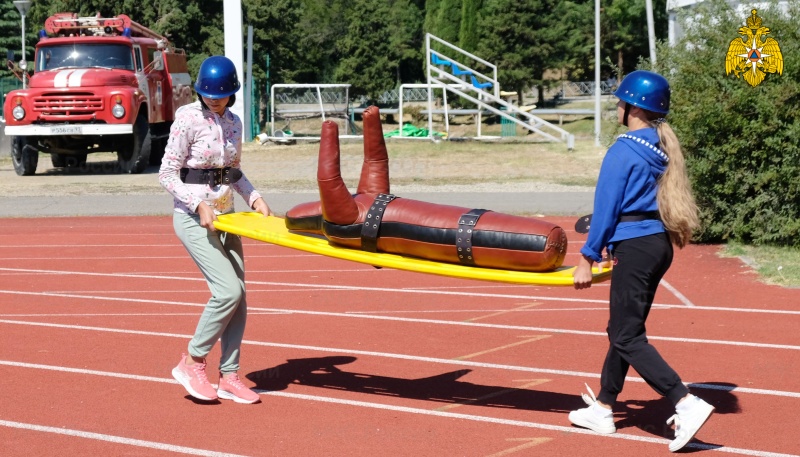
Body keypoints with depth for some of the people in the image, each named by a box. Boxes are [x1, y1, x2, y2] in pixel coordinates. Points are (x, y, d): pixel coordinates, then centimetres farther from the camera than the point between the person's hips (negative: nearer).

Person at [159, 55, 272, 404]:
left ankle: (229, 376, 10)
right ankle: (192, 363, -1)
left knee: (238, 295, 2)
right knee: (228, 290, -17)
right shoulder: (188, 120, -11)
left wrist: (254, 197, 4)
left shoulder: (233, 123, 8)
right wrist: (200, 204, -19)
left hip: (225, 215, 7)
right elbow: (167, 174, -10)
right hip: (193, 217, -7)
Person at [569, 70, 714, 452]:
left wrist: (587, 258, -6)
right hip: (660, 244, 9)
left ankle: (687, 404, -17)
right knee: (622, 329, 18)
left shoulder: (623, 151, -13)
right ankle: (602, 409, 25)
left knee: (628, 338, -6)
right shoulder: (662, 148, 11)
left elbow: (606, 207, -12)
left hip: (635, 248, -9)